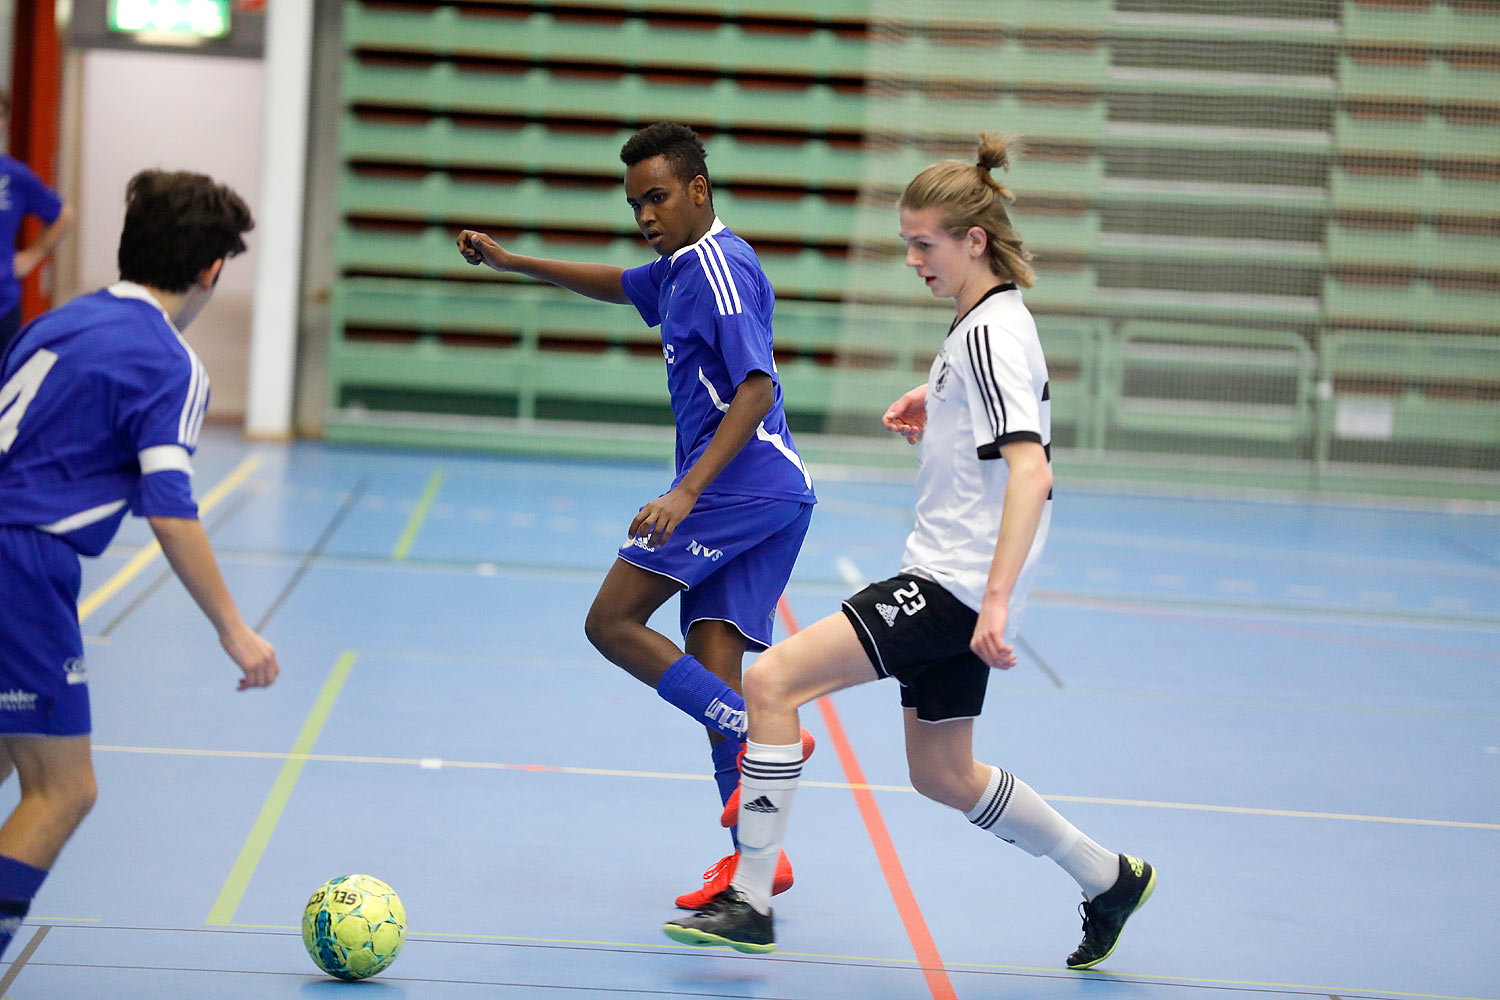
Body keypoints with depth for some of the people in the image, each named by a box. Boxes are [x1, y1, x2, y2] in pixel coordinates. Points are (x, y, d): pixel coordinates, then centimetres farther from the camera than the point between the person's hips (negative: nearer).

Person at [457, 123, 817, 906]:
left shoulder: (720, 266, -12)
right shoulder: (684, 268, 18)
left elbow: (758, 387, -22)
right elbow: (620, 285, 40)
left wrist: (687, 491, -29)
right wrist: (511, 262, 37)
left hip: (738, 482, -9)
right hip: (772, 497, 9)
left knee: (612, 623, -8)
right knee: (711, 677, 2)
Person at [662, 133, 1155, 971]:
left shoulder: (991, 331, -15)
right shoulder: (986, 321, 15)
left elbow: (1031, 470, -26)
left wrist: (996, 601, -33)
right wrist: (935, 413, 13)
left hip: (957, 586, -11)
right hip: (947, 580, 11)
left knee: (772, 681, -16)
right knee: (943, 774, 20)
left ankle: (752, 901, -12)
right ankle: (1109, 879, 32)